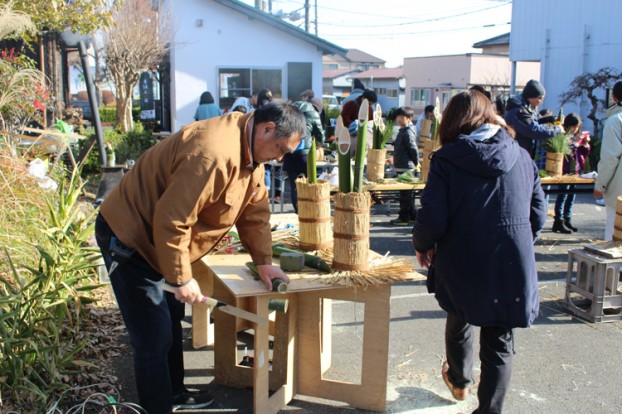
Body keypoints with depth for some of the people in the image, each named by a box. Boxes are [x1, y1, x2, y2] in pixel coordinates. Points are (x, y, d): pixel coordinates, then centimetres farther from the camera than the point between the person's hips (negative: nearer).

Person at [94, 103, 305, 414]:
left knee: (171, 323, 22)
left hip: (154, 236, 10)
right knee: (154, 338, -5)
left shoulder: (250, 149, 0)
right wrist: (181, 279, -22)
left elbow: (255, 208, 7)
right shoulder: (213, 155, -32)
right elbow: (170, 220, -31)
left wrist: (263, 261, 2)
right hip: (128, 237, -10)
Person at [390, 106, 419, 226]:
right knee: (408, 193, 16)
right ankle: (412, 216, 24)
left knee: (405, 194, -3)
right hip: (403, 167, 10)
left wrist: (415, 163, -10)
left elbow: (414, 150, -18)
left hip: (405, 168, -10)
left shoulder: (408, 132, -17)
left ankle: (404, 217, 3)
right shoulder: (403, 131, 14)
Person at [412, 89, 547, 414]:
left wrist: (422, 245, 6)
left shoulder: (446, 160, -8)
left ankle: (459, 380, 51)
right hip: (513, 268, 1)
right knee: (499, 344, 13)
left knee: (460, 319, 28)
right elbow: (538, 215, 5)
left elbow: (432, 219, -14)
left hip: (462, 266, 0)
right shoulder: (521, 157, 2)